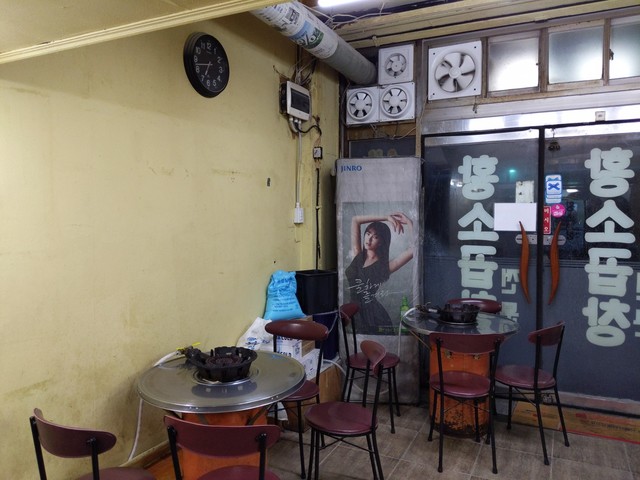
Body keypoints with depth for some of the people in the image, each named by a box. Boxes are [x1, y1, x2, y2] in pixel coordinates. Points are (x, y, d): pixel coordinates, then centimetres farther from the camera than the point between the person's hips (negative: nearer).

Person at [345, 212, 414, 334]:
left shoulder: (385, 265, -2)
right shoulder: (357, 255, 9)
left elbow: (414, 248, -14)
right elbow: (355, 220, 7)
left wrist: (409, 222, -5)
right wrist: (386, 218, 5)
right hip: (353, 315, 3)